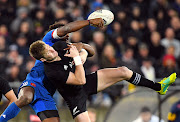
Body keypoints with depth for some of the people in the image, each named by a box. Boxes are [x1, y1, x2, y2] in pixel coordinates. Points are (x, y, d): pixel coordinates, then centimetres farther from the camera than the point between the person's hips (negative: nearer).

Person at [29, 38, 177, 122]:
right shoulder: (52, 71, -34)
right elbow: (80, 80, -32)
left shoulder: (59, 46, -13)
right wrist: (76, 58, -34)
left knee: (123, 71, -4)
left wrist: (80, 57, -19)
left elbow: (84, 51, 3)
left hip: (87, 83, 7)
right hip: (76, 96, -7)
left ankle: (158, 86, 15)